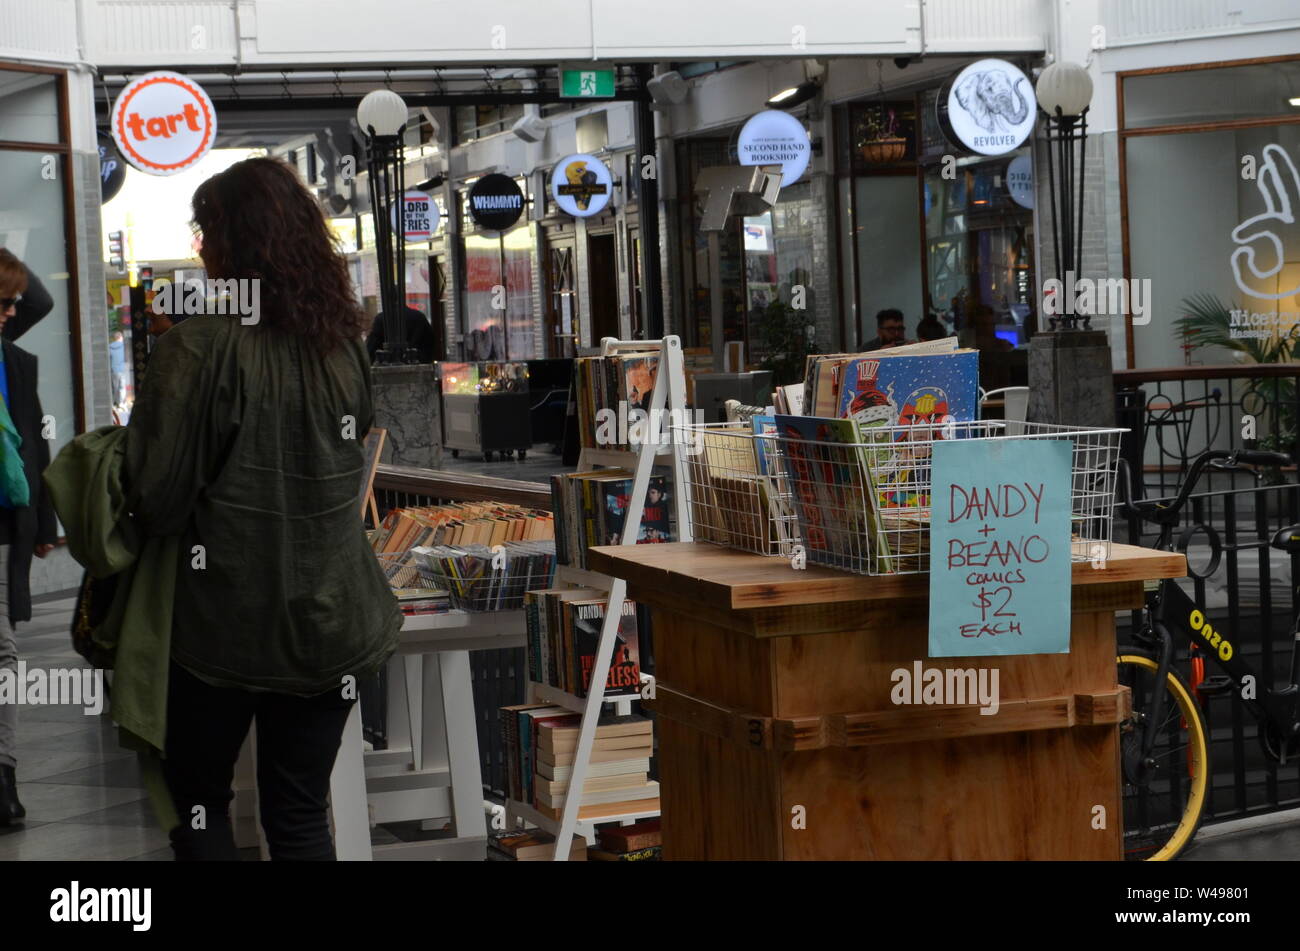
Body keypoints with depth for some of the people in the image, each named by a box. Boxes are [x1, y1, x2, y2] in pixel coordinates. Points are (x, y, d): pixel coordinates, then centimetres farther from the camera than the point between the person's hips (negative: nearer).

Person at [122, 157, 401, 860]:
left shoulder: (200, 346, -16)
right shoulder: (344, 343, 2)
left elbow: (158, 498, -13)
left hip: (227, 618, -5)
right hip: (331, 619, 5)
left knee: (198, 797, 14)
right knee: (300, 815, 12)